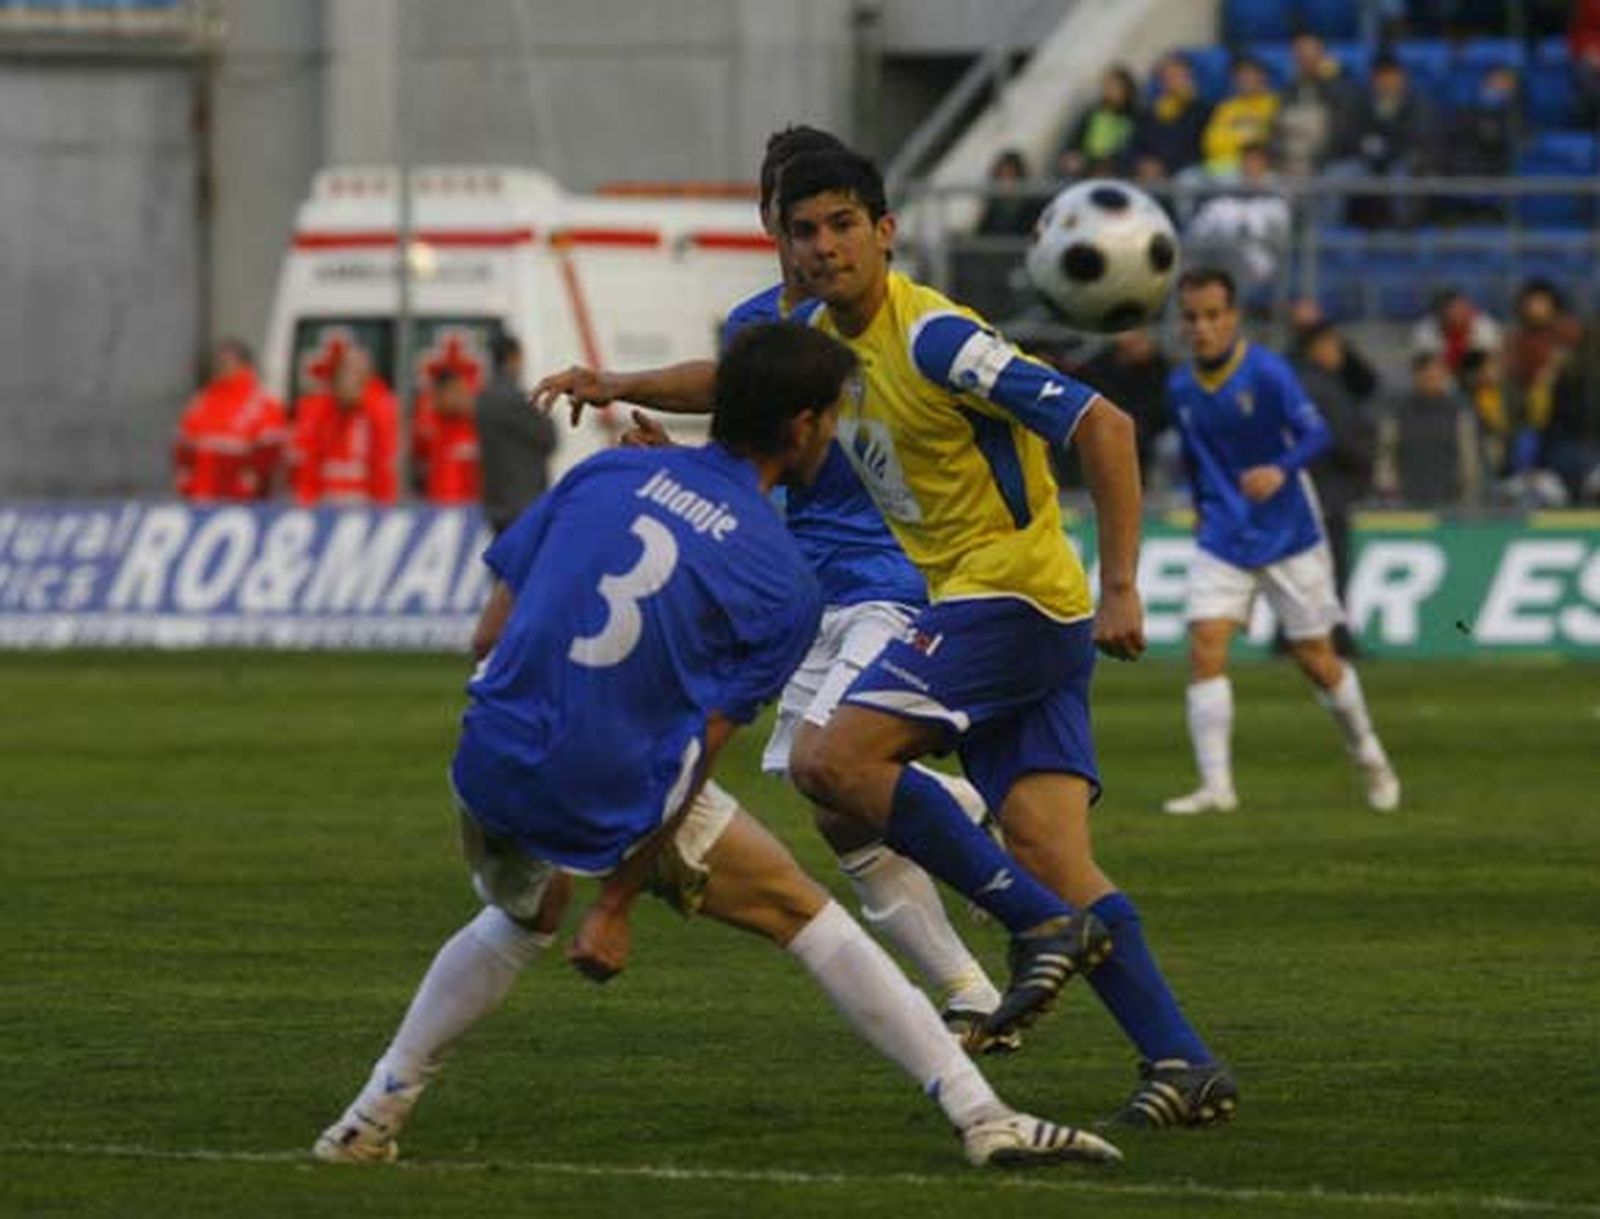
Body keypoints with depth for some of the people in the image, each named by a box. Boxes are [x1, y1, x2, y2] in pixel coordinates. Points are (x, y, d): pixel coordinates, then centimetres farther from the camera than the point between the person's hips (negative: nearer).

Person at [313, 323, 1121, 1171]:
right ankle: (980, 1116, 9)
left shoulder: (604, 474, 8)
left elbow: (490, 636, 8)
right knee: (803, 915, 11)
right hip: (620, 801, -4)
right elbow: (696, 754, -3)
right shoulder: (784, 584, -1)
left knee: (522, 921, 35)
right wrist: (616, 903, 1)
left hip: (492, 763, 4)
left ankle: (372, 1118, 34)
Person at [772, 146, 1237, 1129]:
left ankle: (1044, 928, -14)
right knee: (1051, 855, -2)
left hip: (1011, 590, -8)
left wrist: (1121, 590, -22)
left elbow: (1102, 426, -20)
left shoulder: (932, 338, -16)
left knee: (834, 760, -17)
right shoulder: (824, 340, 11)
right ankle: (1183, 1063, -7)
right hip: (980, 604, 8)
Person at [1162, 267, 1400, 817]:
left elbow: (1314, 433, -22)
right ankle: (1216, 786, -17)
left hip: (1289, 538, -3)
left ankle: (1370, 758, 31)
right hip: (1222, 540, 3)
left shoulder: (1267, 372, -14)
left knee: (1316, 659, 5)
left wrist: (1281, 470, -40)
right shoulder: (1180, 389, 2)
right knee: (1205, 647, -15)